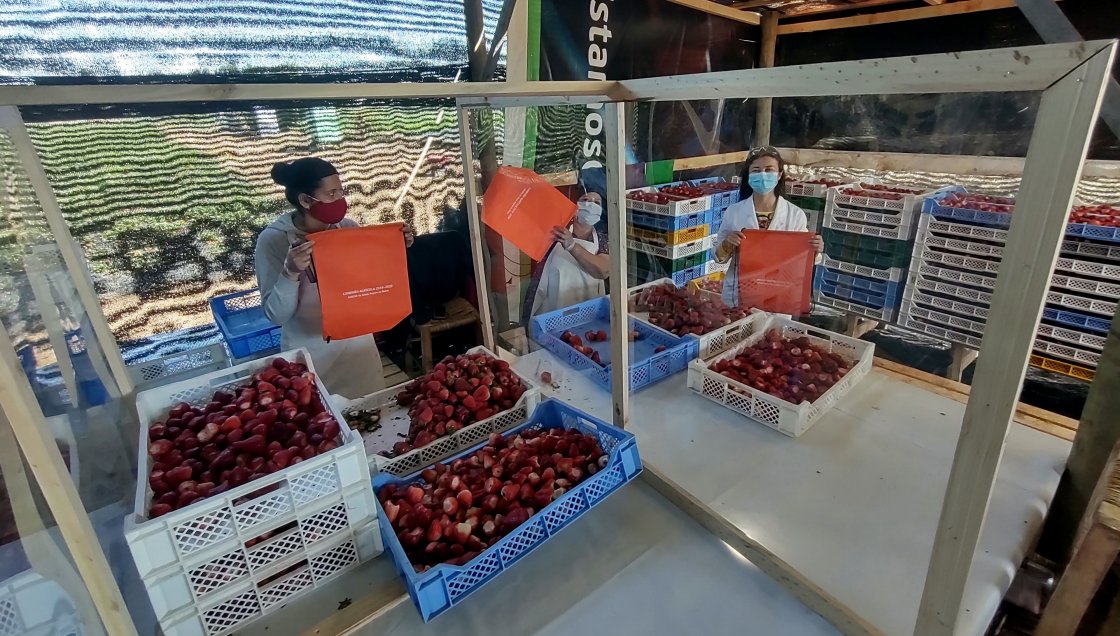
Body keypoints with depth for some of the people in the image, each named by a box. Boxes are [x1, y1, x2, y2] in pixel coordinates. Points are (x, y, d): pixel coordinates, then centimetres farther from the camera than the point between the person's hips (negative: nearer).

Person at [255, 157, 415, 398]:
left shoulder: (349, 227, -7)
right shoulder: (273, 239, -15)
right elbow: (276, 314, -15)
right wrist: (290, 272, -30)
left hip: (358, 343, 3)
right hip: (310, 354, -3)